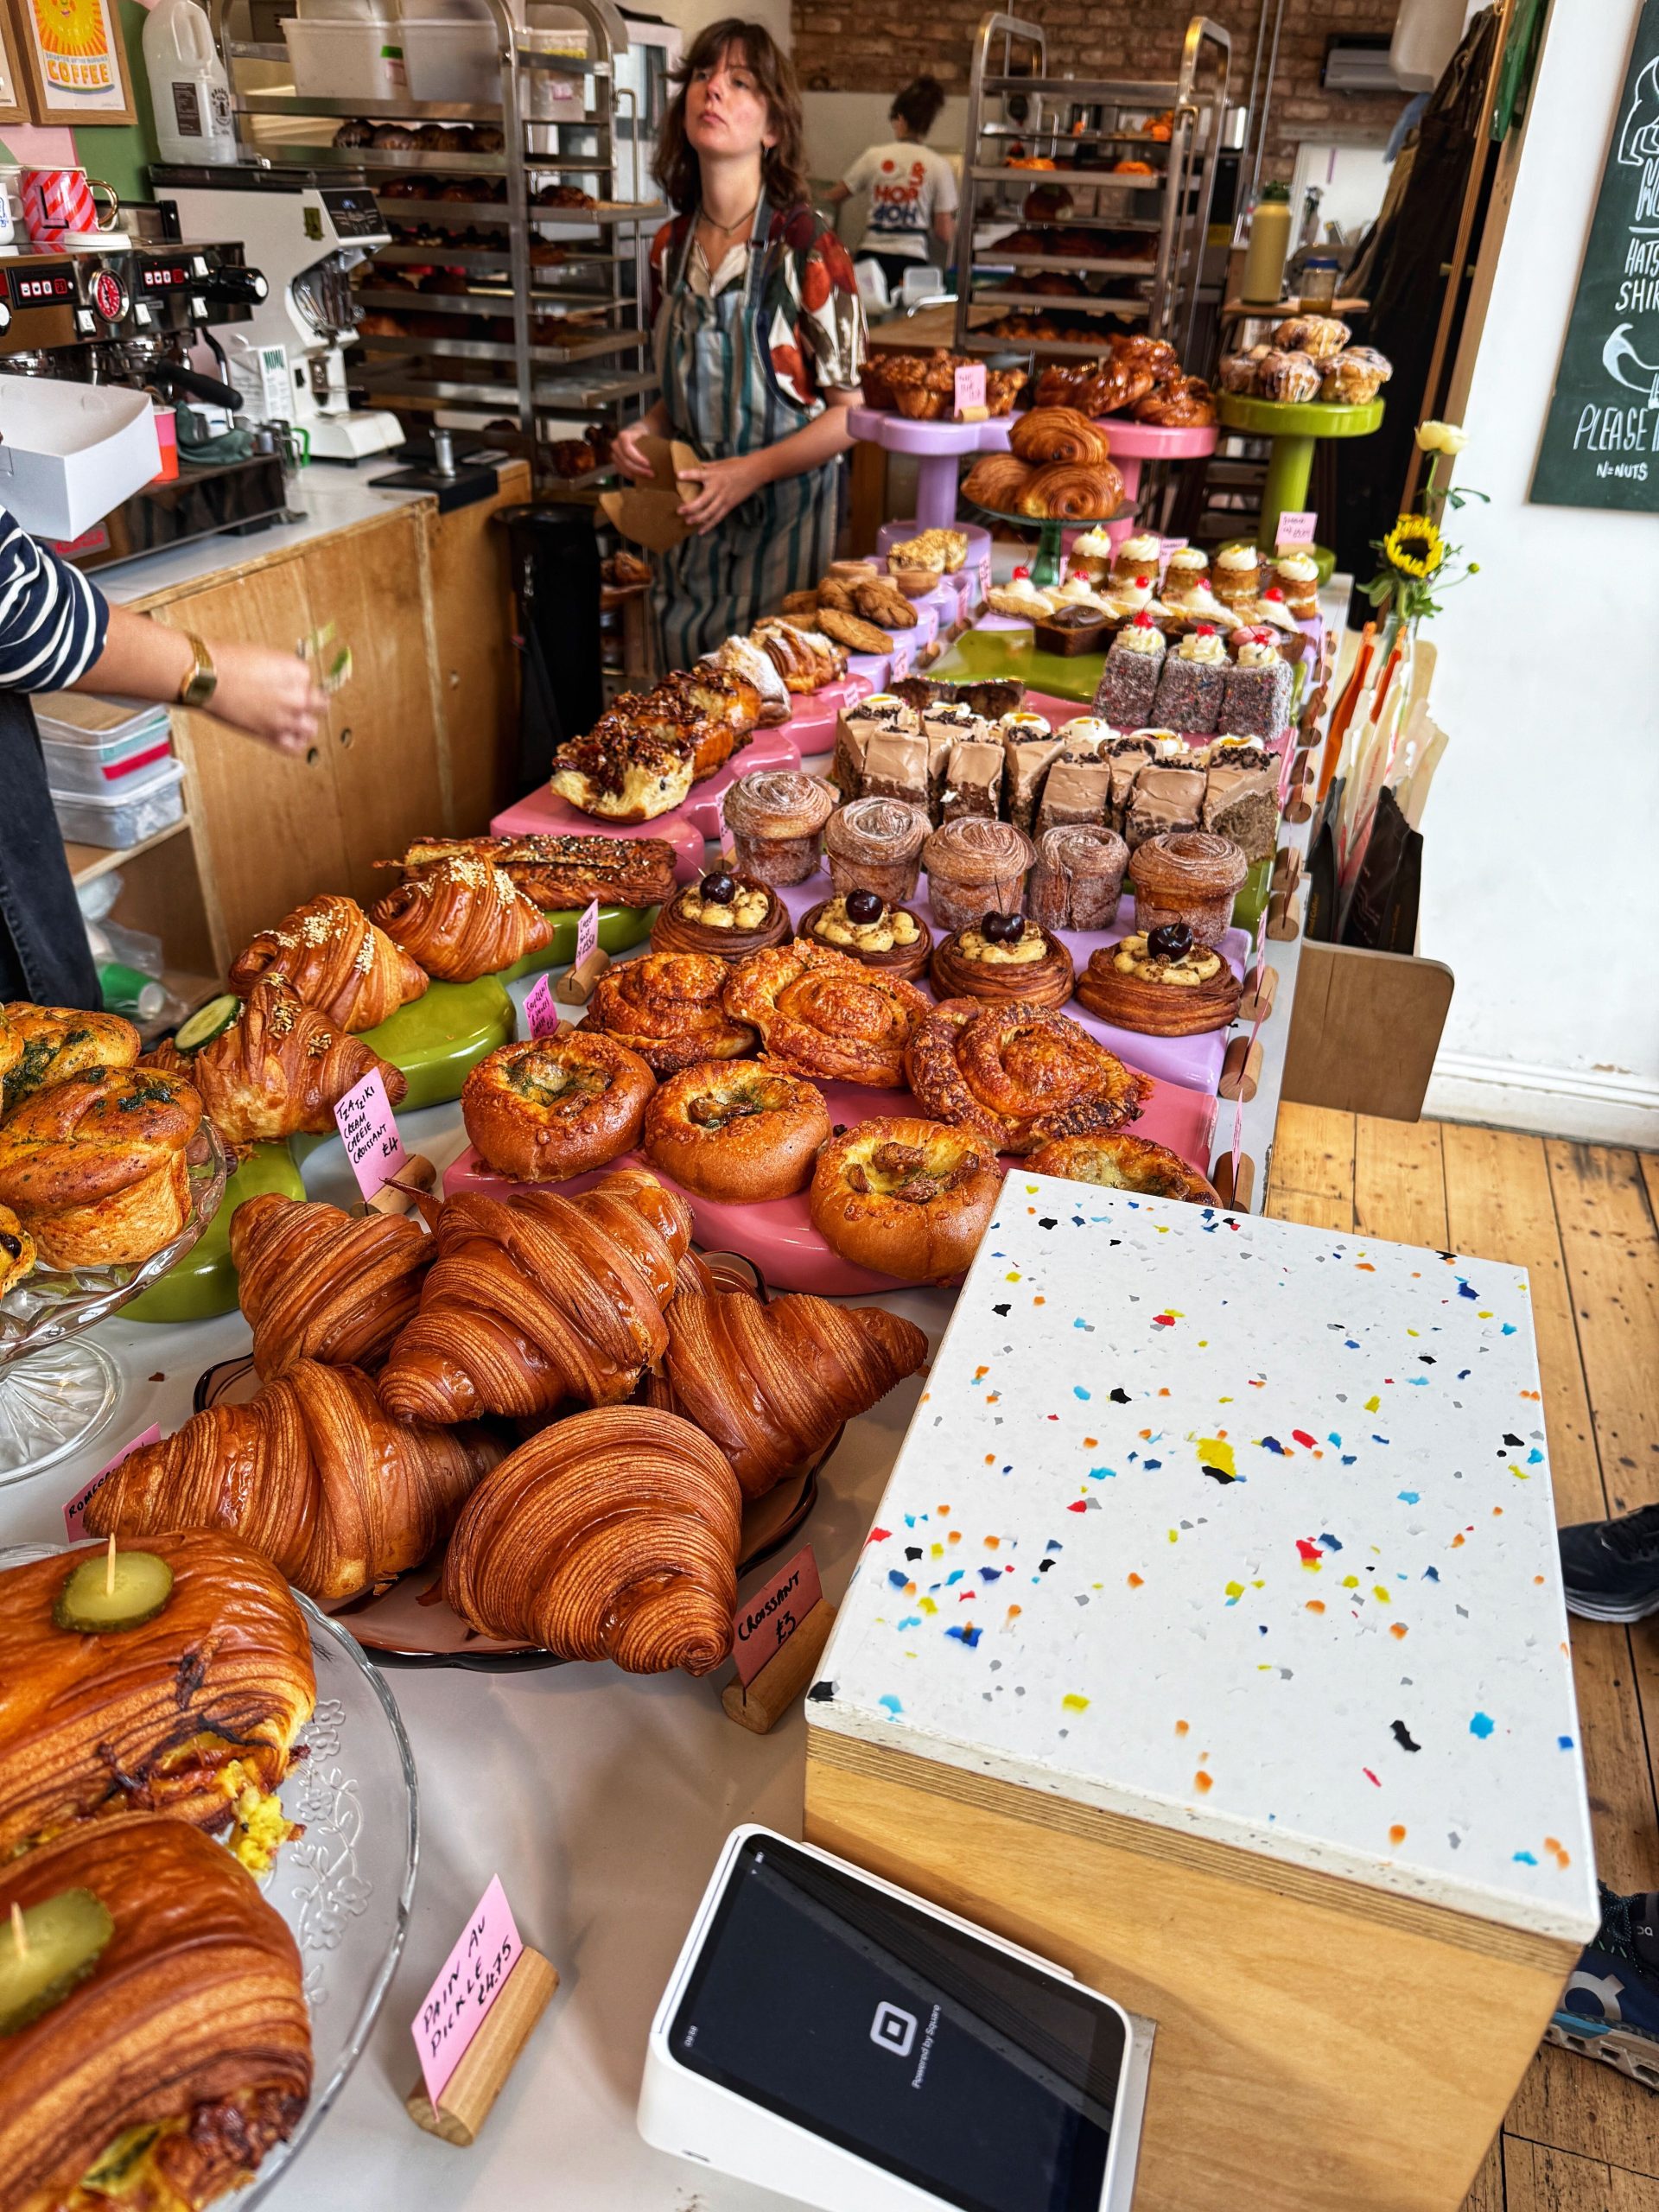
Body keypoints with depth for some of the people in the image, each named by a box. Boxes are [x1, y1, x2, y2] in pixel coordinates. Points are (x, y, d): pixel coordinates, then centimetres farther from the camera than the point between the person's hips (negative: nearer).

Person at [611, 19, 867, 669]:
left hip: (781, 515, -5)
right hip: (692, 520, 5)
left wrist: (751, 471, -21)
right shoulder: (671, 246, 5)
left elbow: (852, 411, -11)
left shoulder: (807, 249, -12)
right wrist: (647, 430, -3)